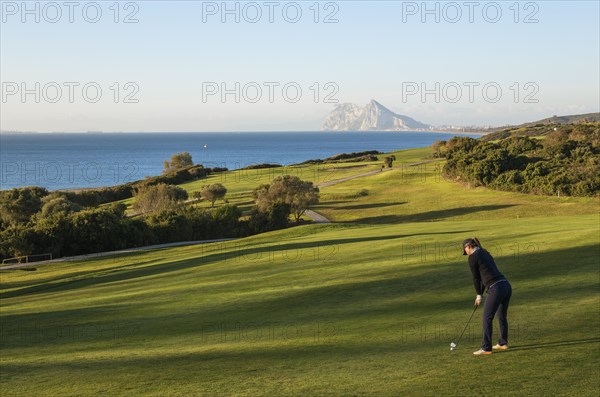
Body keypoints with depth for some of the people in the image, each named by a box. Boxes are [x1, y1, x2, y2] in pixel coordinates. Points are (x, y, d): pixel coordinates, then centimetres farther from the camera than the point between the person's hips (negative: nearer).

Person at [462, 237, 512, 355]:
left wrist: (479, 295, 17)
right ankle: (503, 343, 34)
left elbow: (476, 278, 4)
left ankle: (486, 348, 2)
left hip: (496, 288, -9)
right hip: (506, 285, 9)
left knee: (487, 318, 0)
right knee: (502, 316, 22)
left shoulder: (473, 257, -2)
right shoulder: (485, 253, 23)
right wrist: (480, 294, 28)